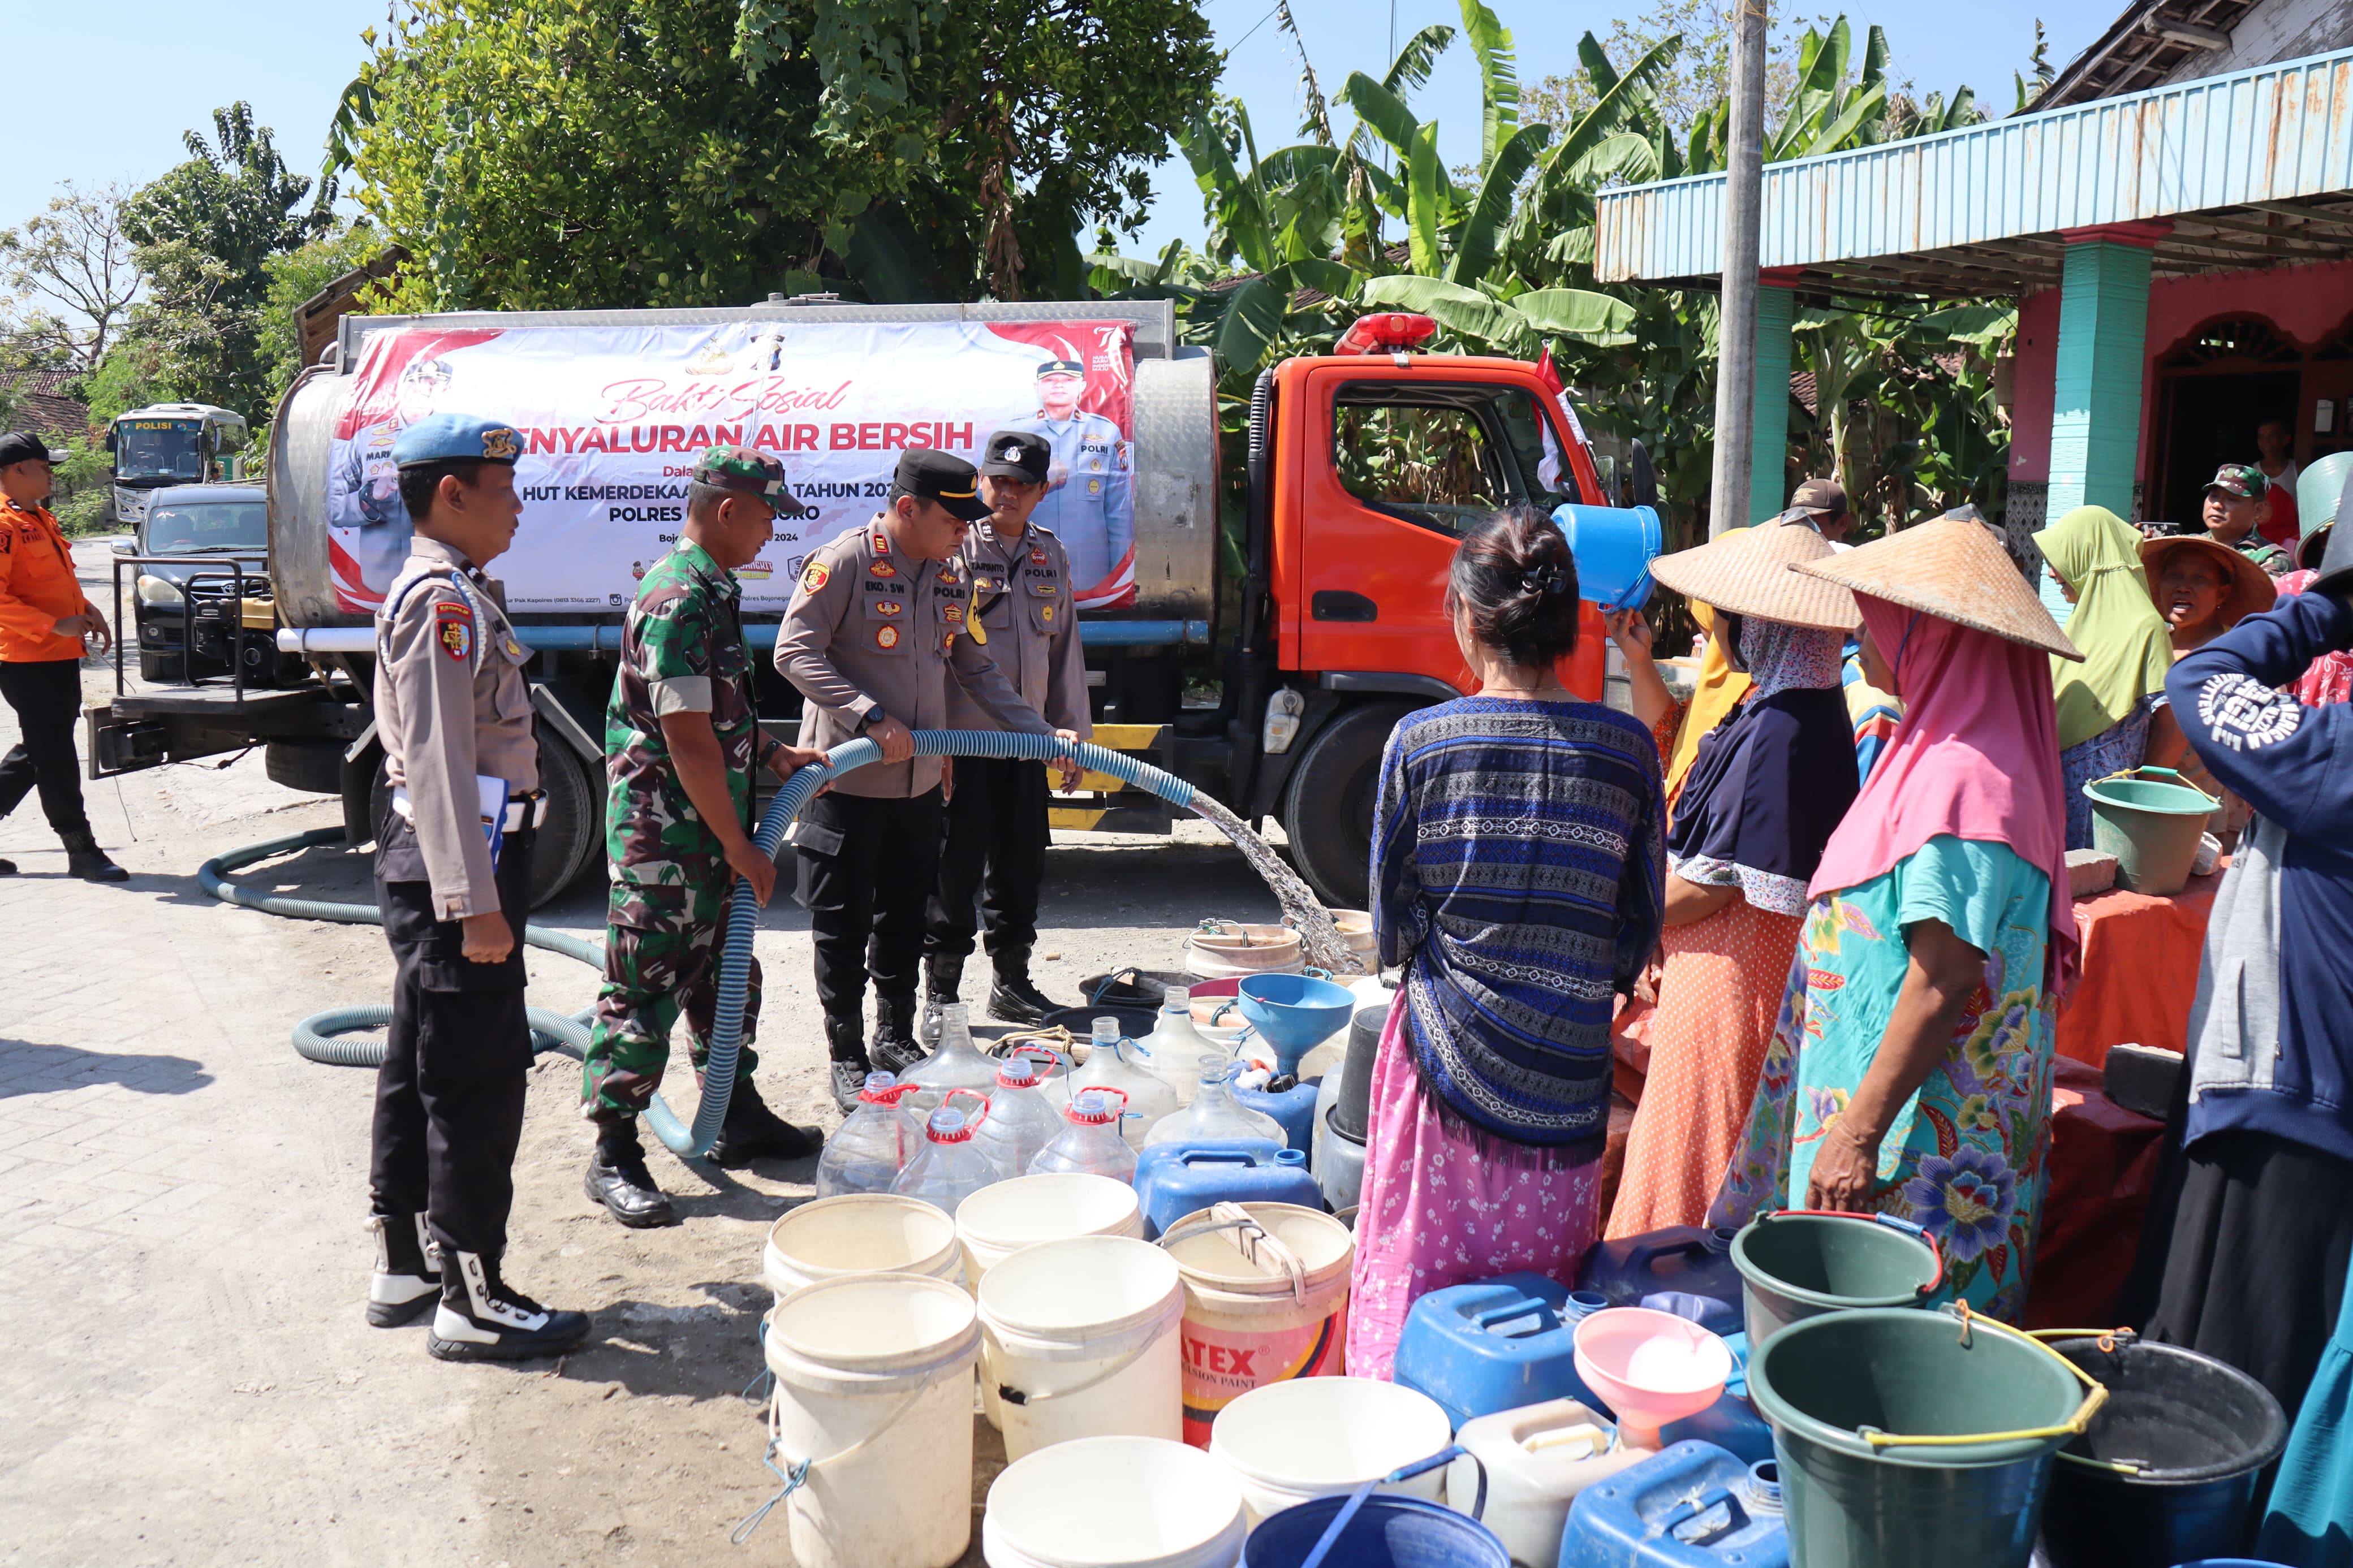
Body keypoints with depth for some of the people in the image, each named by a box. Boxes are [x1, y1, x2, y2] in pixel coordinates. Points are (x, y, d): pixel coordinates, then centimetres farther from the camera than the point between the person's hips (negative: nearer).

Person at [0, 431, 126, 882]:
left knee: (37, 753, 16)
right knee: (55, 758, -3)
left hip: (60, 657, 10)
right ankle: (82, 852, 2)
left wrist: (87, 611, 13)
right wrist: (54, 625, -25)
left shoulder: (40, 519, 17)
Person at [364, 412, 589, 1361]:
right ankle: (472, 1301, 4)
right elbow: (438, 763, -23)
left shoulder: (447, 592, 17)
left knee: (419, 1071, 16)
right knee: (479, 1080, -4)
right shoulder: (444, 600, -16)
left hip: (429, 867, 11)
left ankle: (405, 1266, 28)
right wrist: (476, 902, -24)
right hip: (454, 865, -11)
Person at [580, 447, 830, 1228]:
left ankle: (738, 1119, 31)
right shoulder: (679, 601, -20)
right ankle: (614, 1156, 9)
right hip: (665, 838, -10)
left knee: (726, 974, 18)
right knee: (646, 989, -2)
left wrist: (774, 754, 14)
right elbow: (687, 738, -24)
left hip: (710, 828, 10)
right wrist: (739, 846, -19)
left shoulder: (712, 591, 13)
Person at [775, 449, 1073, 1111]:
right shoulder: (845, 562, -13)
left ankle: (896, 1037, 32)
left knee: (905, 919, 16)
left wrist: (1044, 734, 10)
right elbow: (794, 653, -16)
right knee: (844, 927, 4)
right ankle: (847, 1057, 17)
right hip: (847, 781, -6)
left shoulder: (952, 577, 9)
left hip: (920, 782, 6)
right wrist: (872, 717, -24)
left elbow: (976, 669, 17)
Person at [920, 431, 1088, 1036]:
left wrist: (1072, 729, 16)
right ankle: (941, 992, 12)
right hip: (962, 739, -5)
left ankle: (1011, 981, 27)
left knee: (1021, 865, 13)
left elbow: (1064, 648, 19)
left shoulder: (1051, 554, 13)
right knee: (956, 869, 0)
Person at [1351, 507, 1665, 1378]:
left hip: (1444, 1066, -1)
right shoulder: (1626, 748, -5)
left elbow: (1392, 928, -1)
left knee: (1415, 1288, 12)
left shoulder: (1420, 742, -9)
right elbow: (1640, 934, 3)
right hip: (1566, 1083, 2)